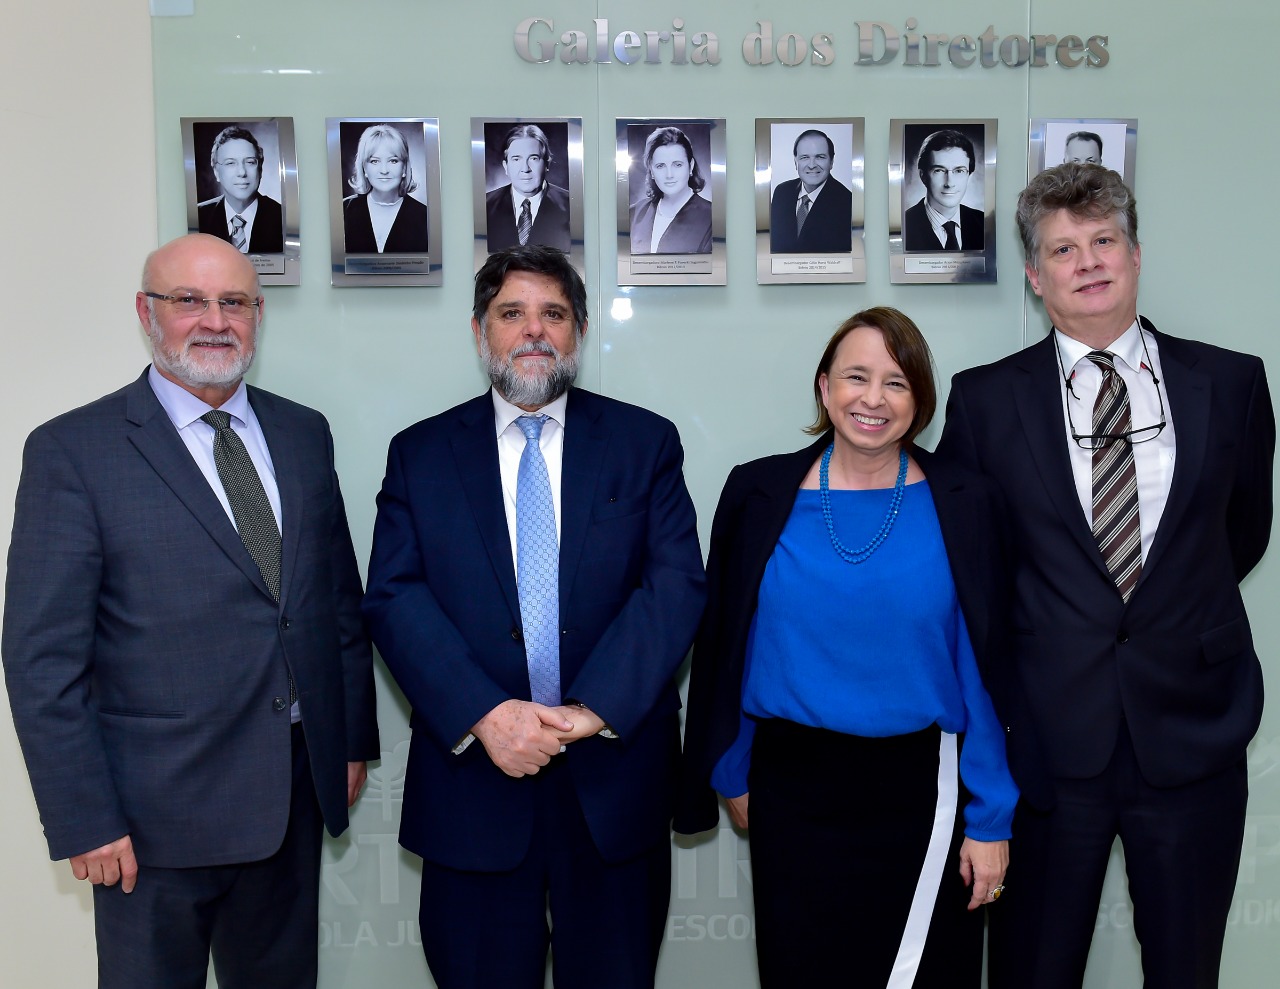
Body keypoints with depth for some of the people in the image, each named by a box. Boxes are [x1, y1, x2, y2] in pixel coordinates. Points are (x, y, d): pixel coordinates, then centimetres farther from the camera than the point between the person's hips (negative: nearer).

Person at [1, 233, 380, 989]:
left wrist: (354, 738, 9)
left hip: (298, 789, 5)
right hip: (158, 810, -4)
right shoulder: (72, 451, -9)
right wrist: (84, 819, -12)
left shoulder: (304, 435, 6)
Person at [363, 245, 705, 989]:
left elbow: (677, 584, -6)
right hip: (473, 779, 0)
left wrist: (594, 709, -18)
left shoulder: (646, 443, 4)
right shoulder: (420, 453, 5)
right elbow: (394, 597, -4)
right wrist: (482, 715, -17)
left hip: (615, 772, 0)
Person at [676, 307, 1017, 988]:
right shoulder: (759, 494, -2)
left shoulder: (964, 506, -3)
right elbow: (725, 648, 6)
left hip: (921, 796, 0)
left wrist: (991, 820, -3)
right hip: (793, 791, 1)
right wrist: (732, 775, 9)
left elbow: (985, 669, -2)